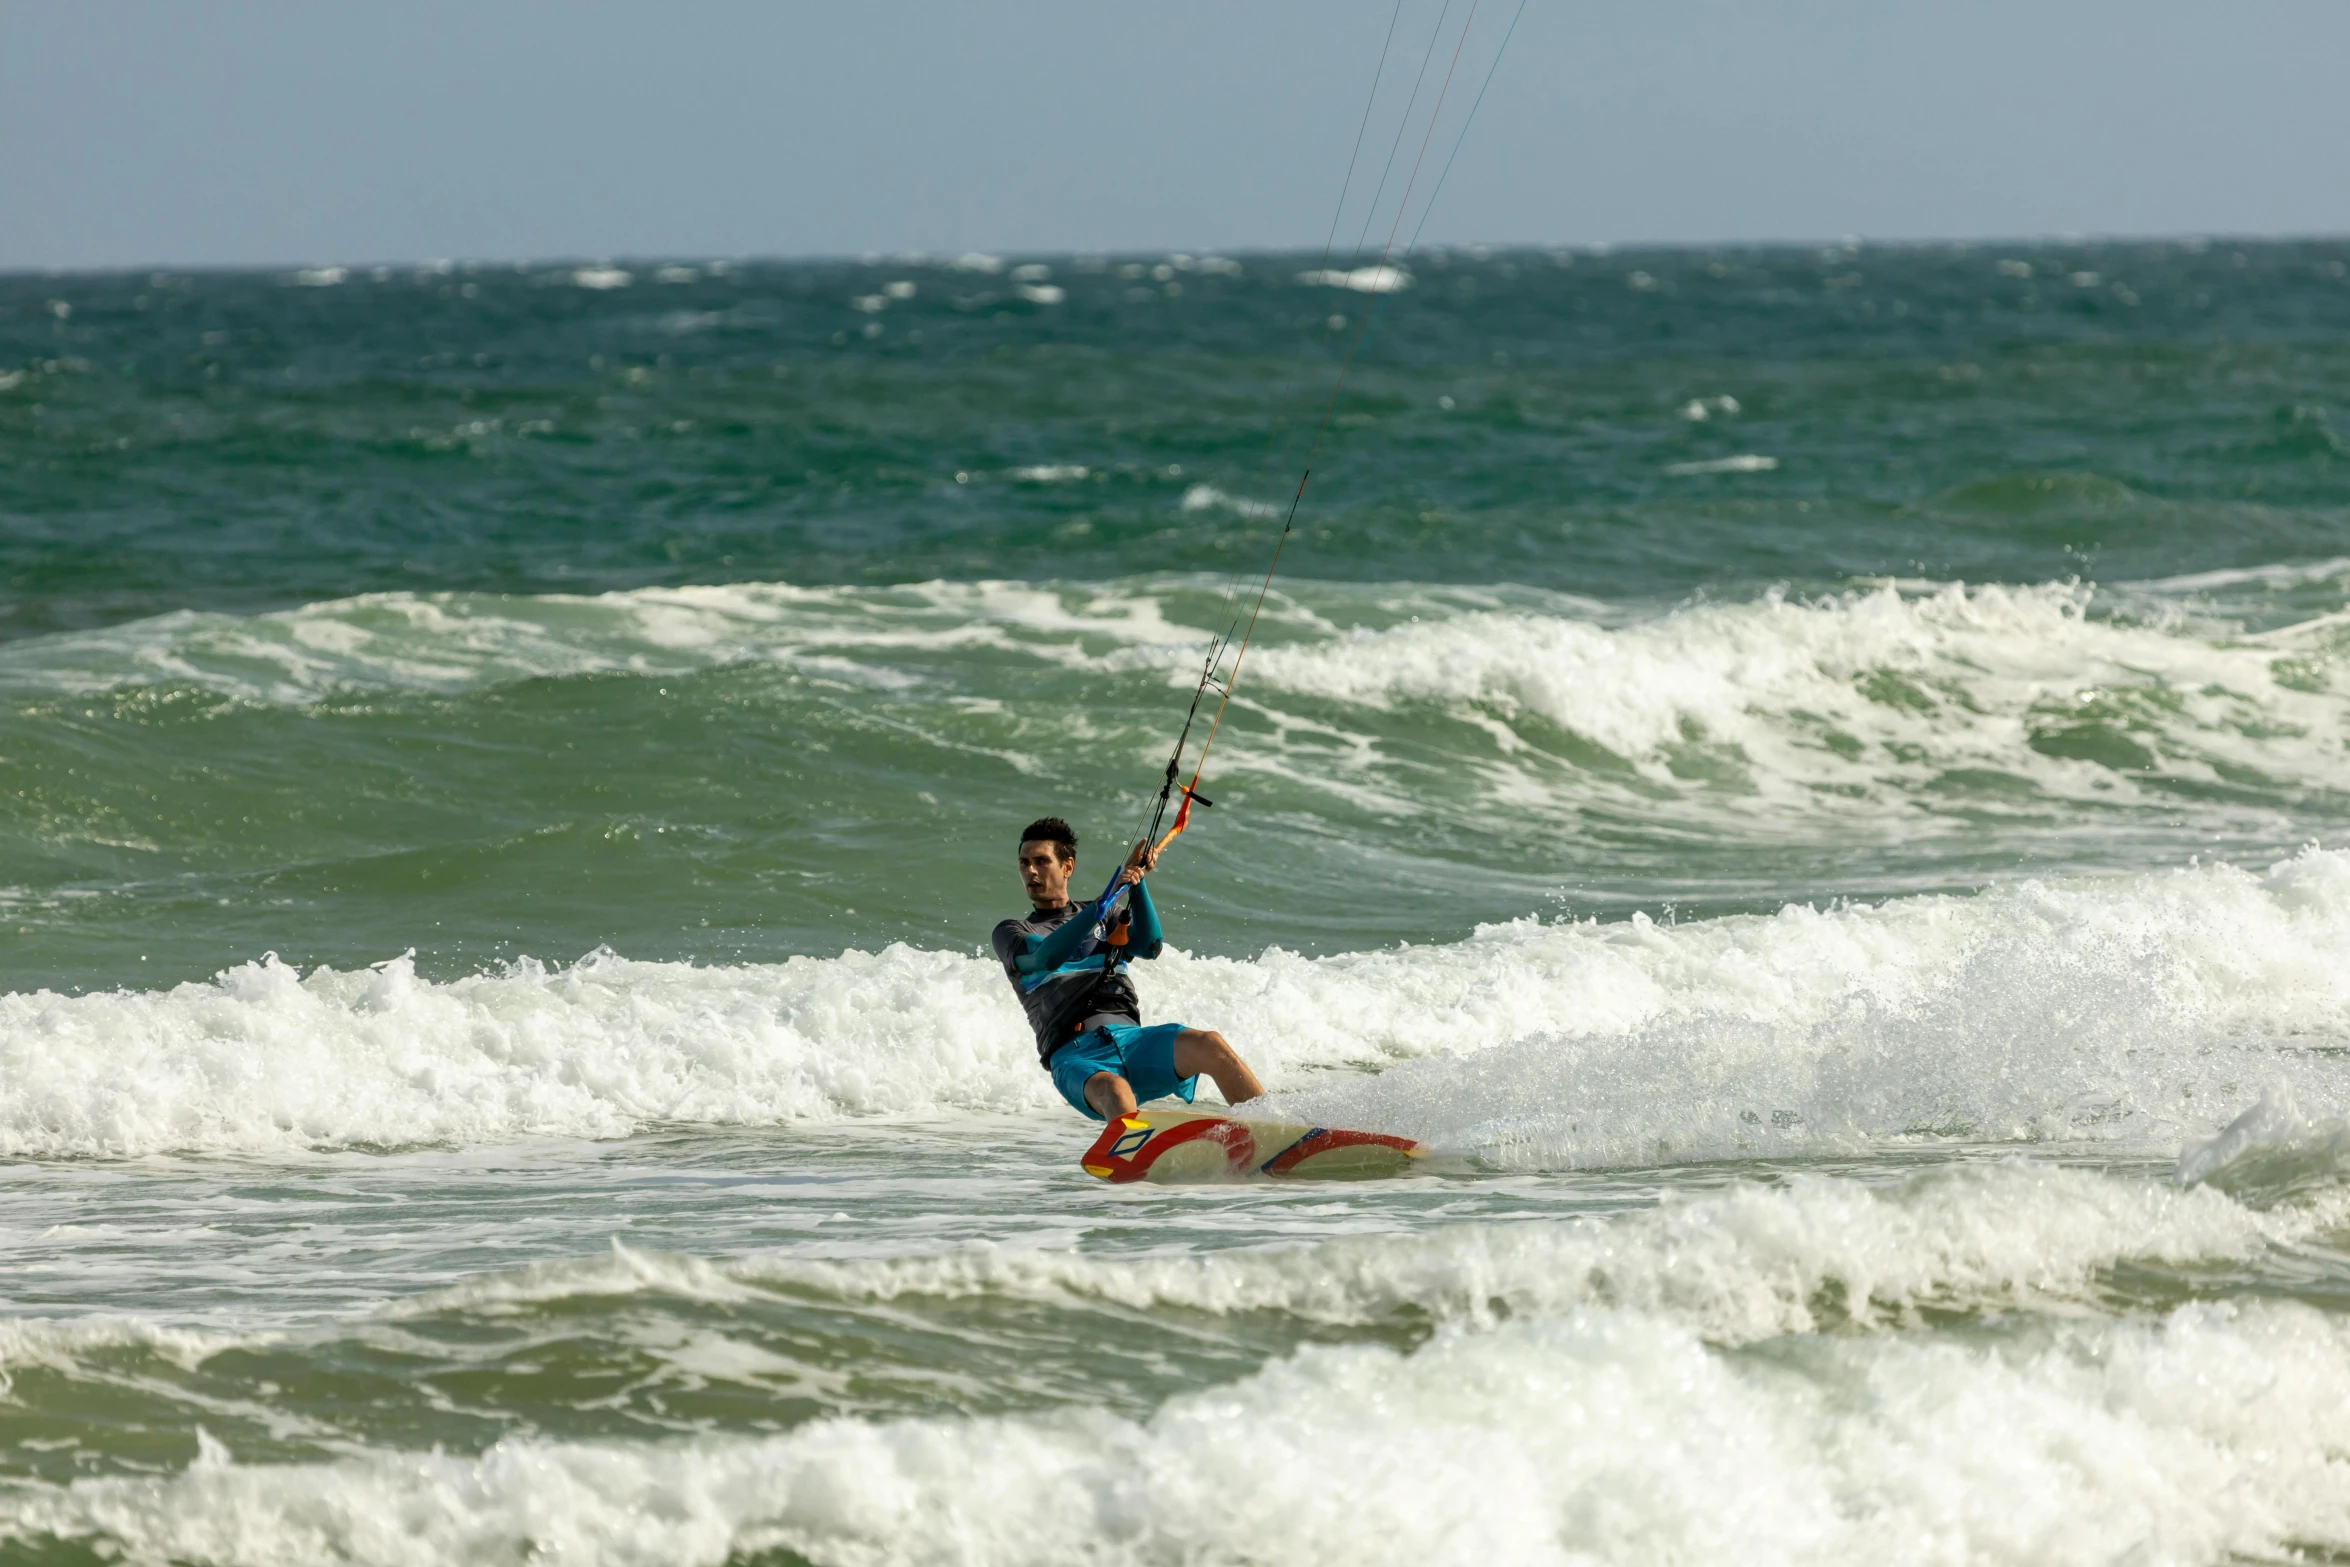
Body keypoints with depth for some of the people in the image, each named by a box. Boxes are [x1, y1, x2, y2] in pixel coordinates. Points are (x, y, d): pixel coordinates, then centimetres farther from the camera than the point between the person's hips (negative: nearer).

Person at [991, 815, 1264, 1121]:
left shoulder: (1105, 920, 26)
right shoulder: (1011, 933, 17)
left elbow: (1149, 947, 7)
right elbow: (1047, 957, -5)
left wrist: (1137, 882, -2)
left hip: (1129, 1038, 3)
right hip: (1075, 1055, -3)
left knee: (1210, 1046, -26)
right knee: (1116, 1094, -39)